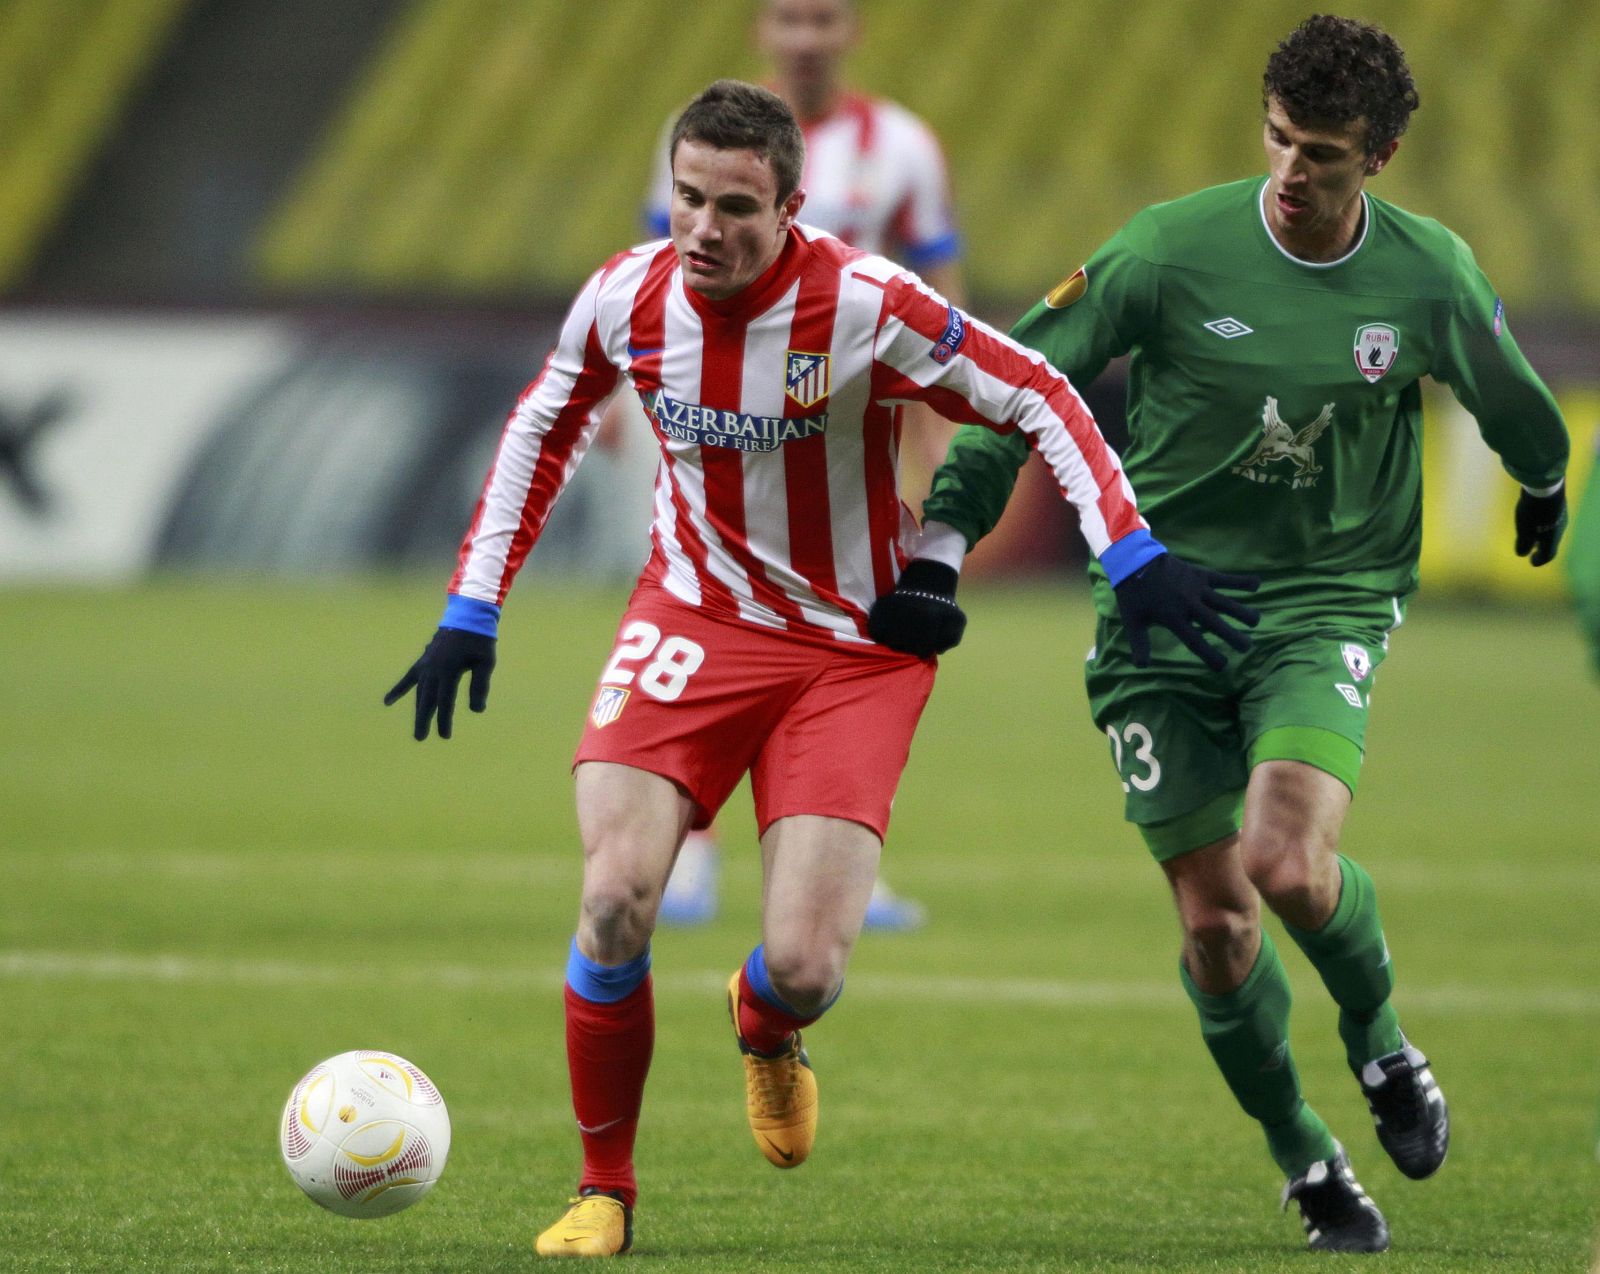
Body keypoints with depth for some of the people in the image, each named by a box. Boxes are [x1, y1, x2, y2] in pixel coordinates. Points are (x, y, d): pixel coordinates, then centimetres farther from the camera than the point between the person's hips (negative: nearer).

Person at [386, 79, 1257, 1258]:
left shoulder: (864, 307, -22)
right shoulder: (628, 298, -9)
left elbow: (1040, 399, -14)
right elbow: (544, 431, 11)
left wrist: (1134, 559, -22)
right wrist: (472, 613, 9)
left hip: (854, 651, -2)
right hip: (693, 623, 2)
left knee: (804, 969, -12)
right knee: (616, 902, -18)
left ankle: (765, 1033, 30)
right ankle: (605, 1189, 3)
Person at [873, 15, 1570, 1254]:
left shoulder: (1432, 278, -4)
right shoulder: (1170, 250, -10)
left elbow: (1515, 406, 18)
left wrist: (1546, 489, 36)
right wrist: (947, 533, -11)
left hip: (1325, 605, 0)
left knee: (1289, 867, -24)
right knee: (1213, 913, -3)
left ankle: (1381, 1044, 9)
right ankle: (1307, 1163, 18)